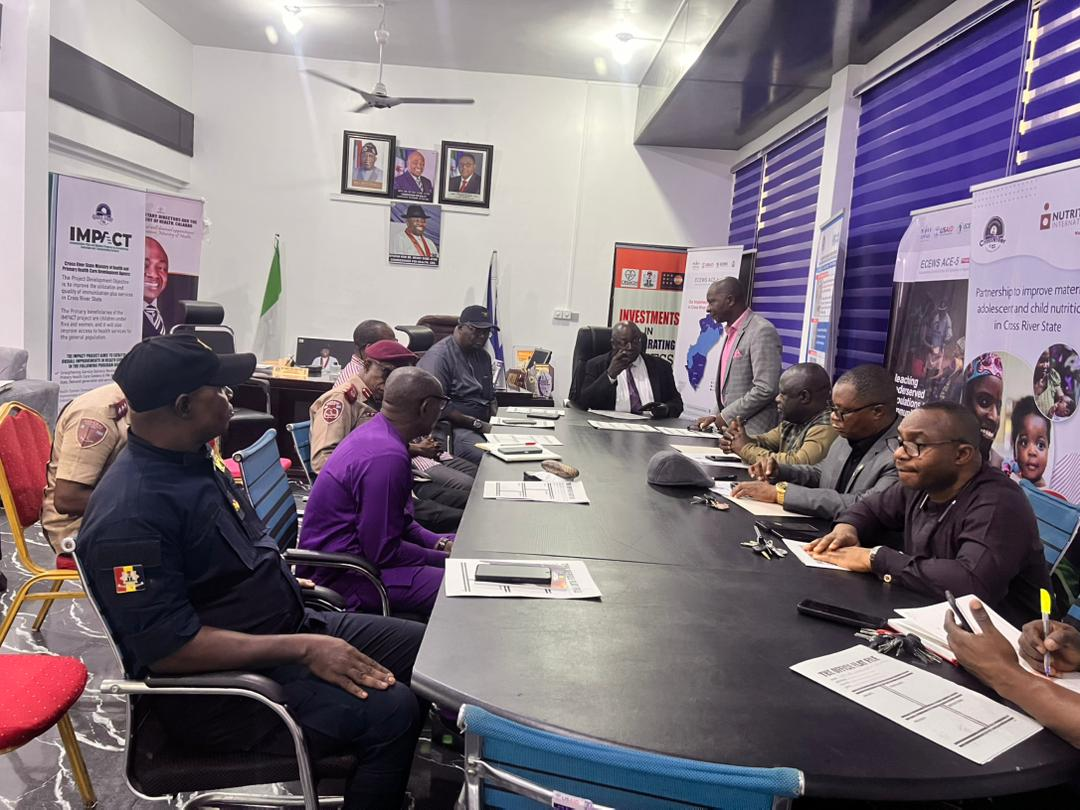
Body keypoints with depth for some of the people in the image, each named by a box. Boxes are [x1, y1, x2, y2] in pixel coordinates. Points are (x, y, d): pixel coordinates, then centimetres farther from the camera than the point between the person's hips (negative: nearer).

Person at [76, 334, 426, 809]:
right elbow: (169, 648, -27)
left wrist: (282, 583, 5)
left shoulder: (192, 460, 6)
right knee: (390, 712, -24)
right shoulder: (131, 513, -24)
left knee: (424, 647, 3)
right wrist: (303, 649, -26)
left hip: (288, 625, 9)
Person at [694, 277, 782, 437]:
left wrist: (727, 416, -15)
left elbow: (766, 389, -21)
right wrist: (717, 416, 8)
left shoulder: (762, 331, -14)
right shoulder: (731, 332, 14)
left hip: (753, 432, -8)